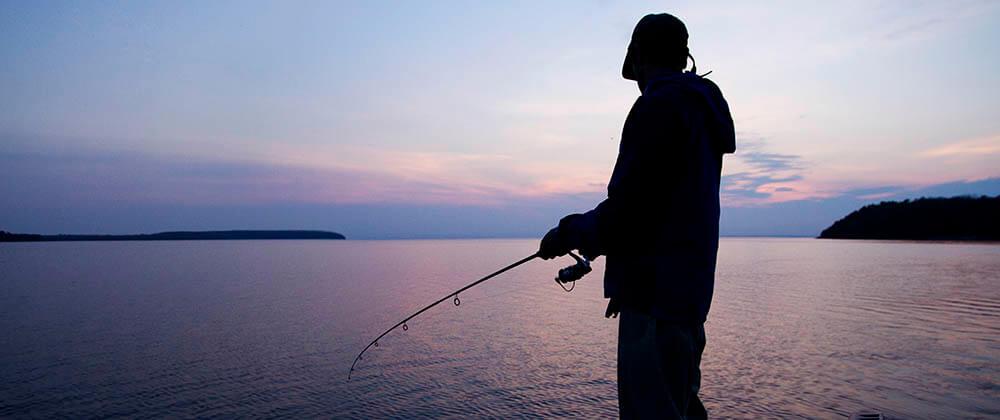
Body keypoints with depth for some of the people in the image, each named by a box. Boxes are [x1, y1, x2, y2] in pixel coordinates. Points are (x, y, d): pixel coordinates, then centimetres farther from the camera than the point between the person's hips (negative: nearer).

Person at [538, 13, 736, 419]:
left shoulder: (659, 108, -13)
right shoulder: (702, 113, 17)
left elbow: (628, 213, -19)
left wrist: (566, 235, -3)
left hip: (656, 297, -10)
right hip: (687, 295, 10)